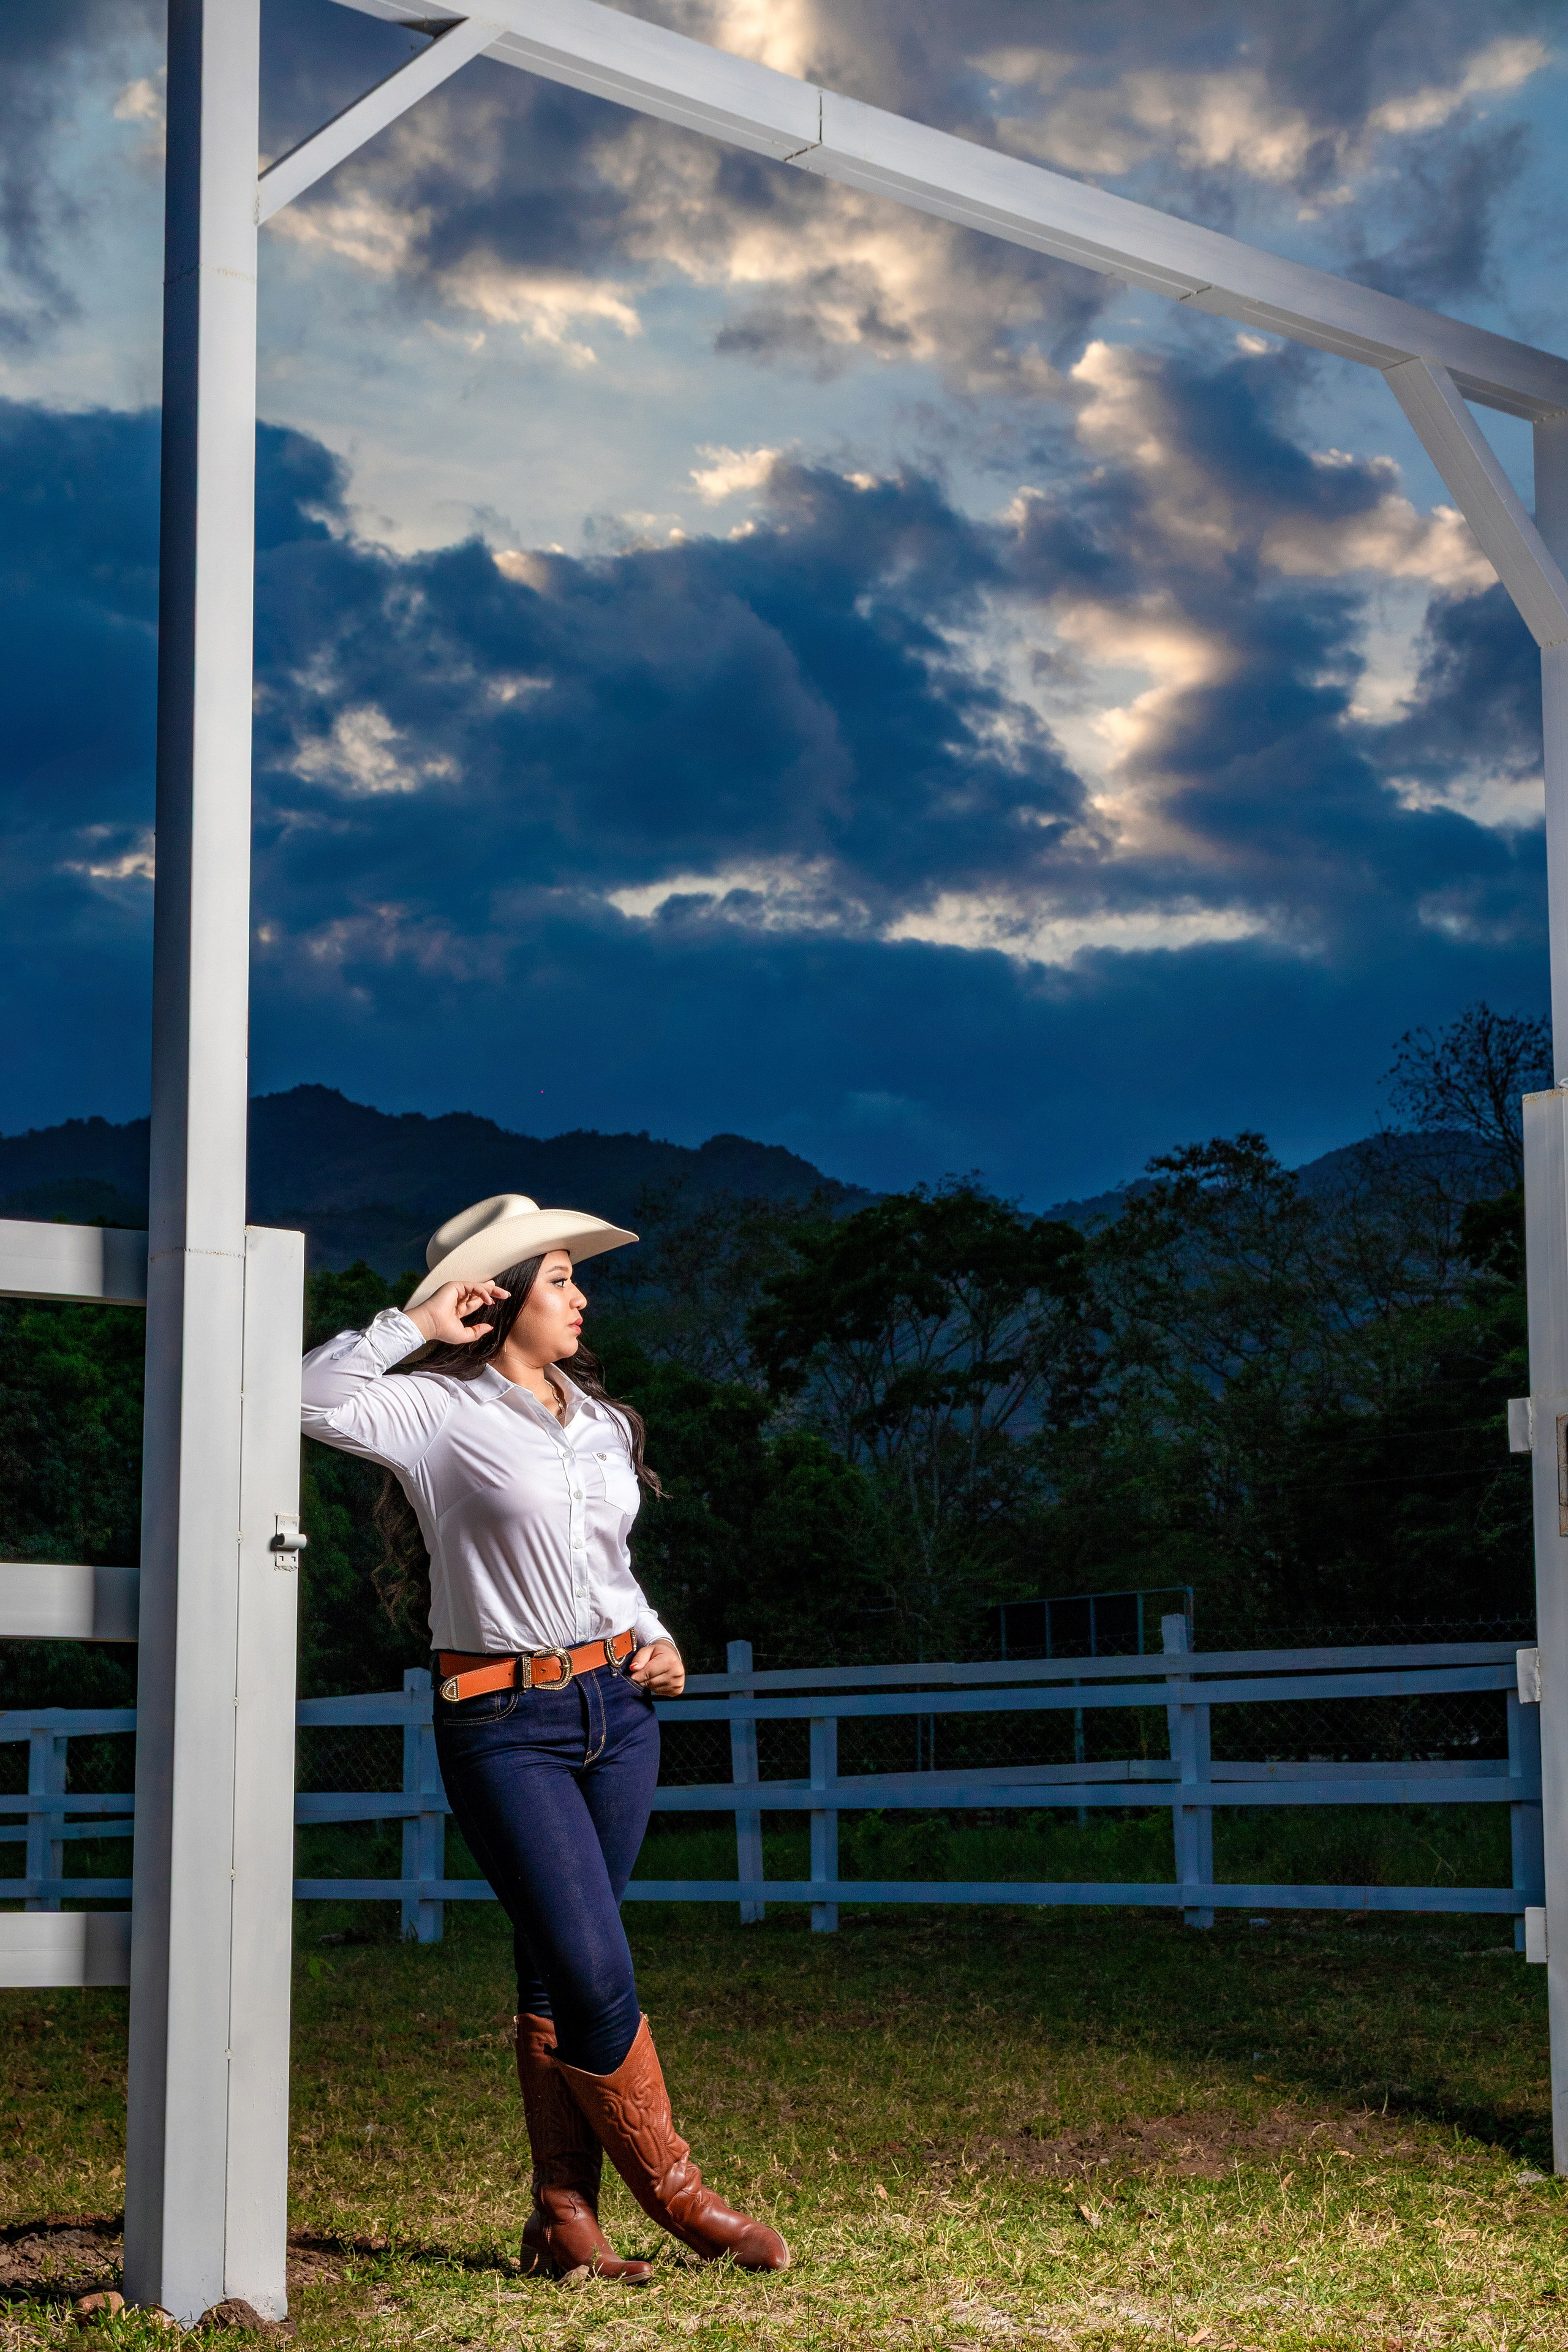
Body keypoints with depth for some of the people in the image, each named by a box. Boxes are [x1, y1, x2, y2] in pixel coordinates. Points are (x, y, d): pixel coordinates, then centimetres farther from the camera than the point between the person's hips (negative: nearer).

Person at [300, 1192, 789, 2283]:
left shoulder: (602, 1421, 16)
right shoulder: (443, 1410, -4)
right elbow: (315, 1399, -20)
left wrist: (656, 1641, 8)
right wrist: (419, 1322, -16)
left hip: (617, 1709, 6)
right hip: (504, 1721, -6)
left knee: (558, 1970, 7)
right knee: (594, 1969, -10)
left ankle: (566, 2220, 11)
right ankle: (676, 2193, 6)